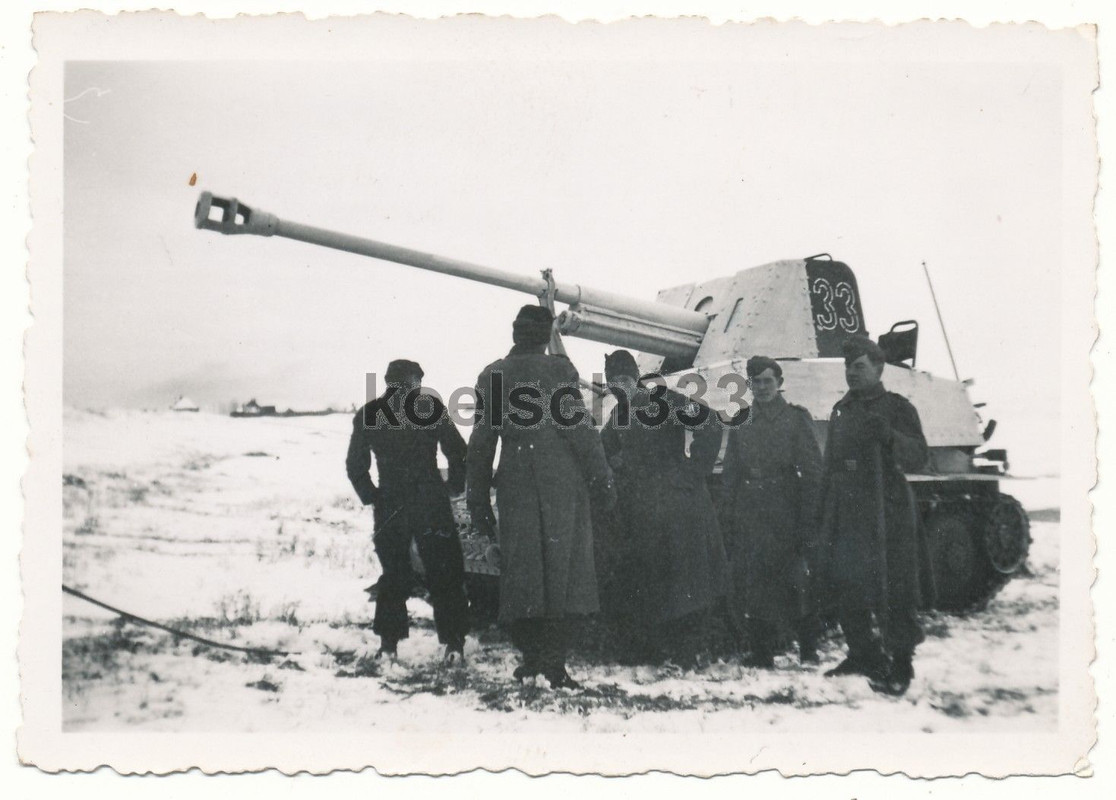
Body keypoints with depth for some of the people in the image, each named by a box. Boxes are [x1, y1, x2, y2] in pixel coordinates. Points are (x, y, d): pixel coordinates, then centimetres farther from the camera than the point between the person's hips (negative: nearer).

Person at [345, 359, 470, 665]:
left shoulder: (367, 415, 5)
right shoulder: (430, 407, -2)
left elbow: (355, 466, 7)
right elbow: (458, 452, -3)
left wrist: (371, 497, 16)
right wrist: (454, 487, 10)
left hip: (389, 509, 3)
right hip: (432, 506, -3)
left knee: (394, 576, 16)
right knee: (444, 576, 4)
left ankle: (388, 643, 14)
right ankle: (453, 645, 0)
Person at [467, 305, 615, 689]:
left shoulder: (491, 376, 7)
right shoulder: (559, 369, -3)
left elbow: (481, 442, 8)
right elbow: (579, 429, -6)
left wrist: (478, 501, 14)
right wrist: (603, 481, 2)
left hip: (514, 484, 3)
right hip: (562, 484, -3)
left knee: (520, 568, 9)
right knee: (562, 566, 2)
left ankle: (531, 654, 12)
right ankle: (553, 660, -1)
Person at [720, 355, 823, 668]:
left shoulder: (796, 418, 4)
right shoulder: (741, 425, 13)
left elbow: (812, 472, -2)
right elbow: (730, 478, 13)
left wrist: (809, 520, -11)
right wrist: (729, 524, 6)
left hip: (787, 513, -3)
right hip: (750, 517, 3)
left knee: (796, 582, -5)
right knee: (753, 582, 2)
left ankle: (808, 649, 10)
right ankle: (761, 652, 10)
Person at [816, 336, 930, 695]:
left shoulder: (896, 407, 1)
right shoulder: (841, 410, 19)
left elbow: (918, 456, -9)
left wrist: (889, 437, -28)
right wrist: (824, 510, 18)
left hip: (886, 512, -6)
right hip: (845, 514, 6)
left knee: (892, 590, -5)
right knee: (845, 587, 8)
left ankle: (899, 664, 3)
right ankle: (862, 653, 22)